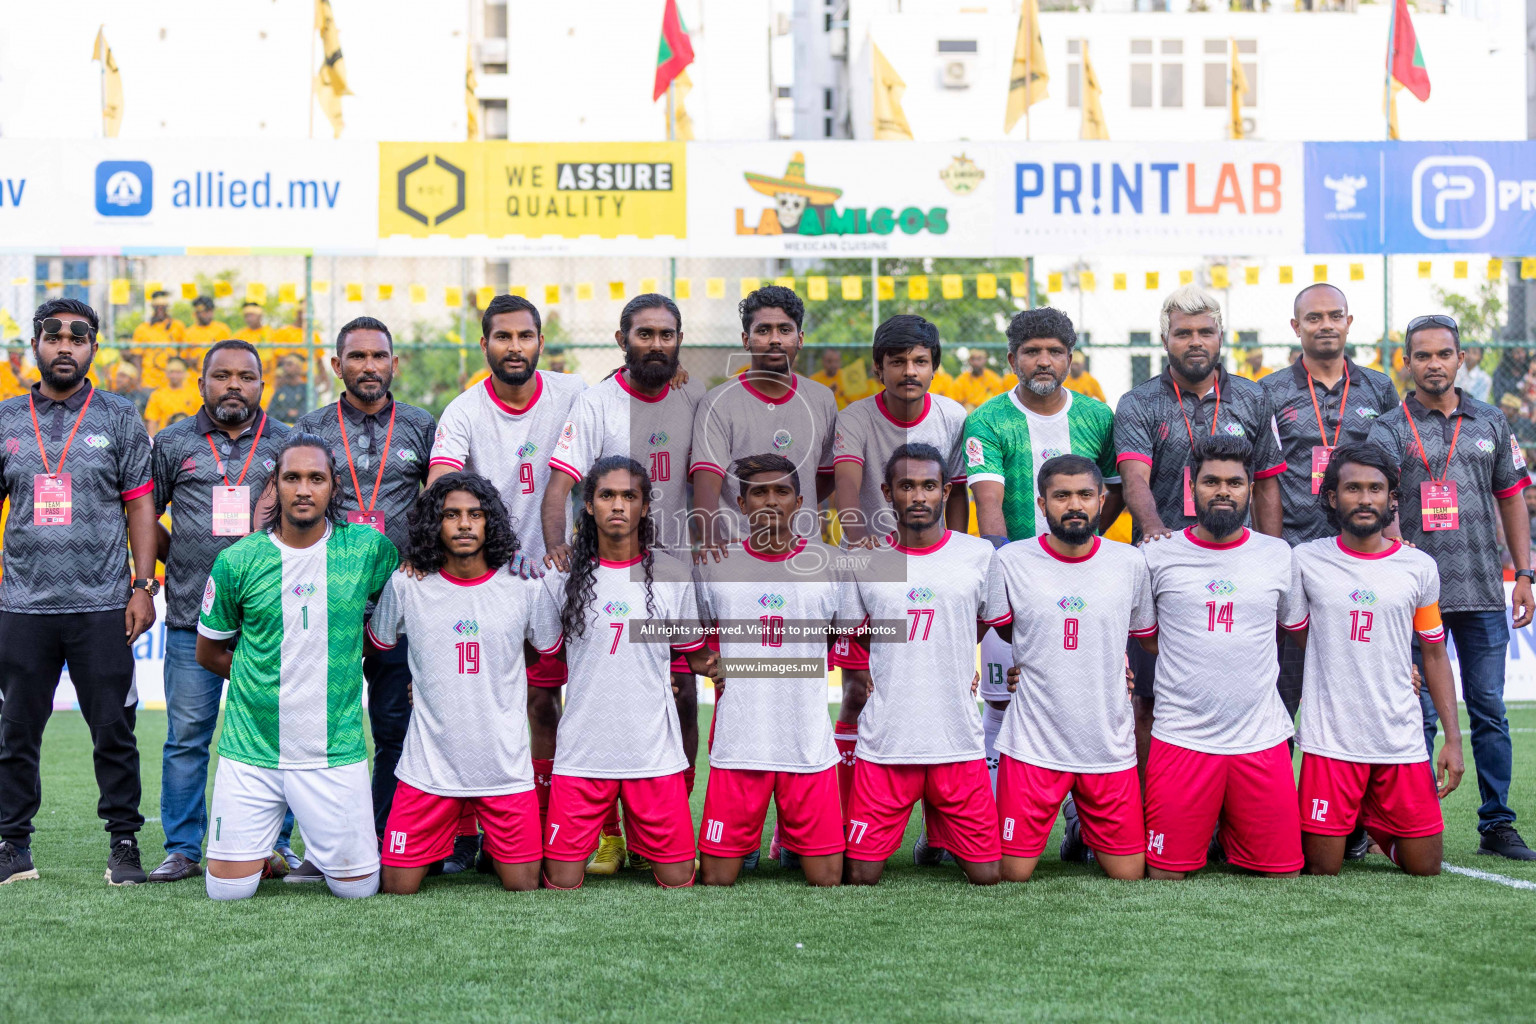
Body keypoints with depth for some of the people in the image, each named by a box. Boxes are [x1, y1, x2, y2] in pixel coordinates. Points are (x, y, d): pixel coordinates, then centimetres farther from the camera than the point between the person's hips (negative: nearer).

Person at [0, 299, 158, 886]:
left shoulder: (120, 419, 5)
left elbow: (140, 506, 3)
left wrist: (143, 585, -3)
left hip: (103, 606, -2)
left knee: (114, 732, 0)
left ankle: (125, 843, 10)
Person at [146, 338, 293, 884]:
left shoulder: (287, 443, 8)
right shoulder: (172, 443, 9)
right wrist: (179, 558, 6)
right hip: (192, 614, 0)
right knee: (187, 736, 2)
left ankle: (277, 843, 13)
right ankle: (182, 848, 11)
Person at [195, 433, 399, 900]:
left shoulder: (368, 548, -3)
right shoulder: (238, 560, -3)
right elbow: (209, 652, 11)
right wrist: (264, 679, 5)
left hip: (335, 751, 0)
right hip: (250, 751, 0)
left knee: (357, 887, 1)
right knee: (228, 888, -1)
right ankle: (264, 851, 31)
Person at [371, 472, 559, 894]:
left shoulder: (524, 587, -1)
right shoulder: (405, 586, -1)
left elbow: (551, 654, 13)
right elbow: (377, 646, 14)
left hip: (506, 768, 0)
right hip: (428, 767, 0)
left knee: (523, 887, 3)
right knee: (398, 888, 3)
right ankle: (441, 846, 29)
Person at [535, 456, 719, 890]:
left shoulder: (671, 573, 3)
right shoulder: (563, 576, 3)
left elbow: (696, 655, 12)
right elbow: (538, 655, 11)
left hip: (655, 751, 0)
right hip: (581, 751, 0)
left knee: (678, 879, 1)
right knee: (562, 881, 0)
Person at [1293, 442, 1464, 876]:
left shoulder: (1420, 567, 4)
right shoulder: (1307, 560, -2)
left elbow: (1434, 654, 10)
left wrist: (1453, 738, 5)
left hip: (1401, 739, 2)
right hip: (1330, 739, -2)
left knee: (1425, 868, 4)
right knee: (1322, 870, -1)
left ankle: (1374, 822, 33)